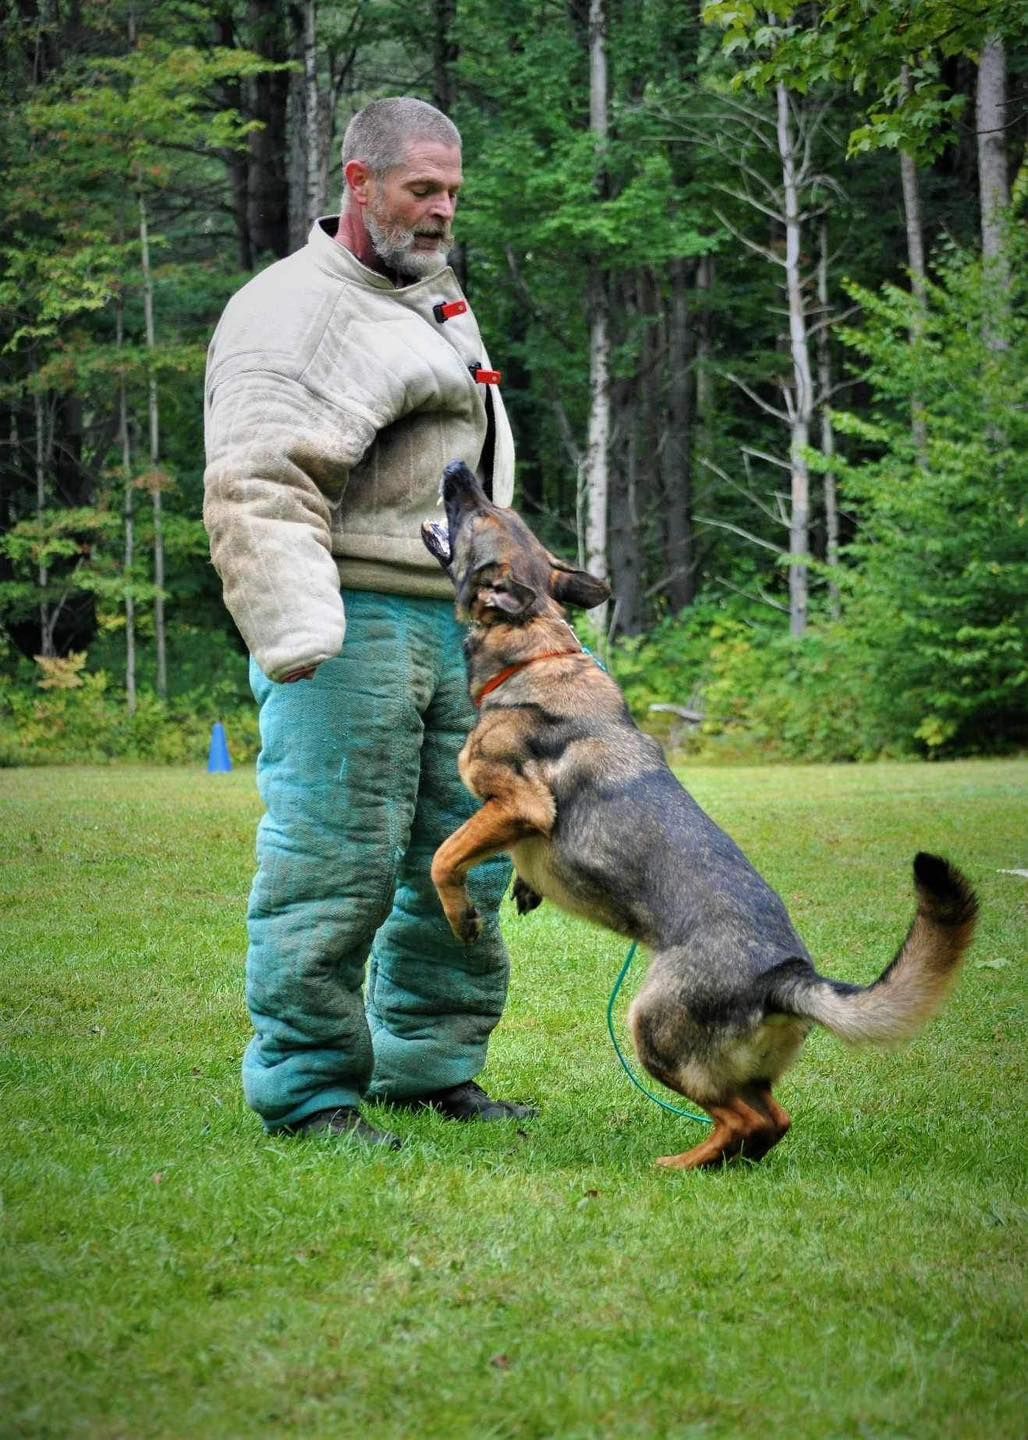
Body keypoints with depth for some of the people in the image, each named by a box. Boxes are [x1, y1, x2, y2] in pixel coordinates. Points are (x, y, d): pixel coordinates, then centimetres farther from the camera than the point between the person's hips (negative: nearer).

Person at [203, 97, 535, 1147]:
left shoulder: (436, 295, 20)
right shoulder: (290, 311, -8)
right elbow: (257, 489, -19)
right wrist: (297, 633, -28)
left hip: (457, 625, 9)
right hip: (351, 627, -9)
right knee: (334, 864, -8)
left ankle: (429, 1067, 23)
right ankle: (306, 1090, 0)